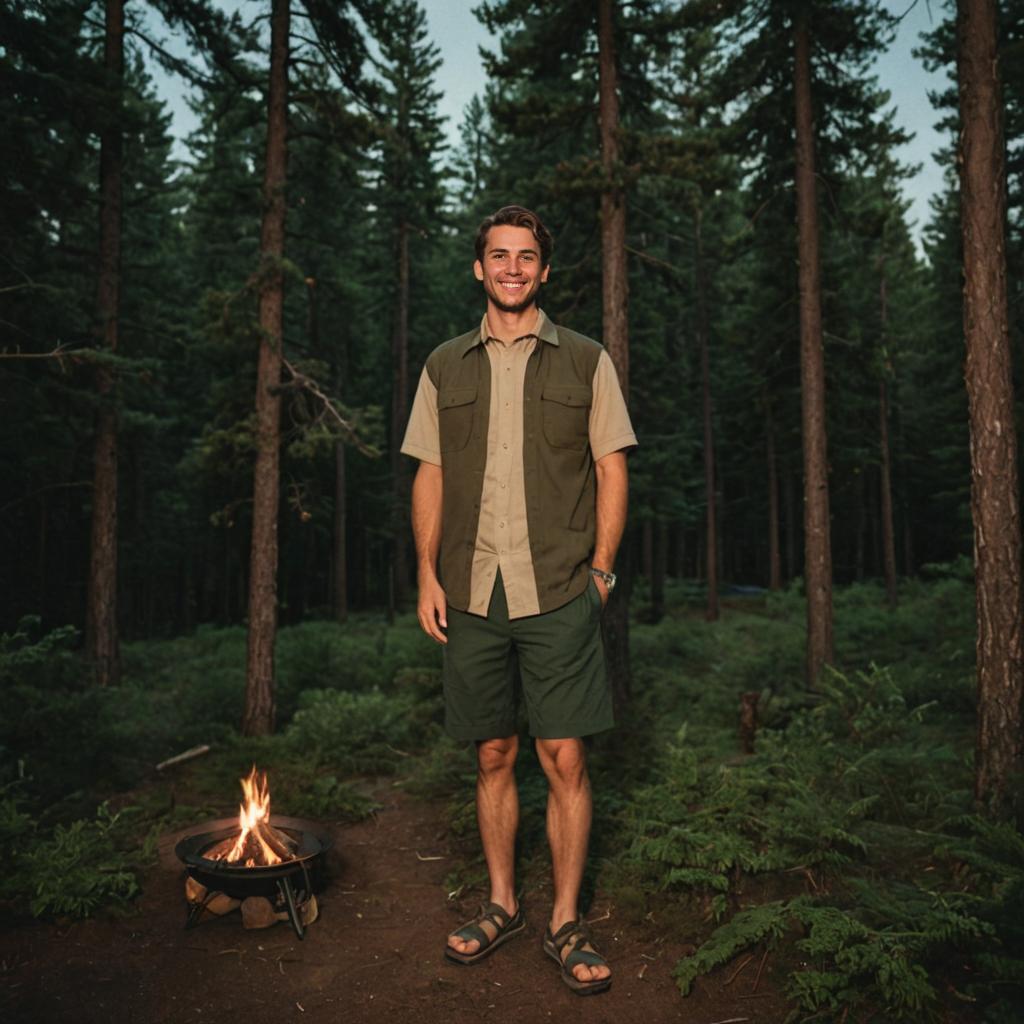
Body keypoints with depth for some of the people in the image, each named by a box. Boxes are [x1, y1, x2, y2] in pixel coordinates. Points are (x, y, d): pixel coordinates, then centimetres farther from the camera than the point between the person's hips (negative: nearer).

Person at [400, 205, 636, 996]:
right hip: (473, 593, 2)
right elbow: (430, 476, 12)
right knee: (493, 757, 11)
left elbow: (612, 471, 6)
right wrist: (428, 573, 3)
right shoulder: (446, 368, 12)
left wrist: (600, 570, -2)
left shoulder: (586, 362, 7)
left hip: (558, 592, -2)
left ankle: (566, 922, 16)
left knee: (565, 758, -1)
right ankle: (502, 905, 28)